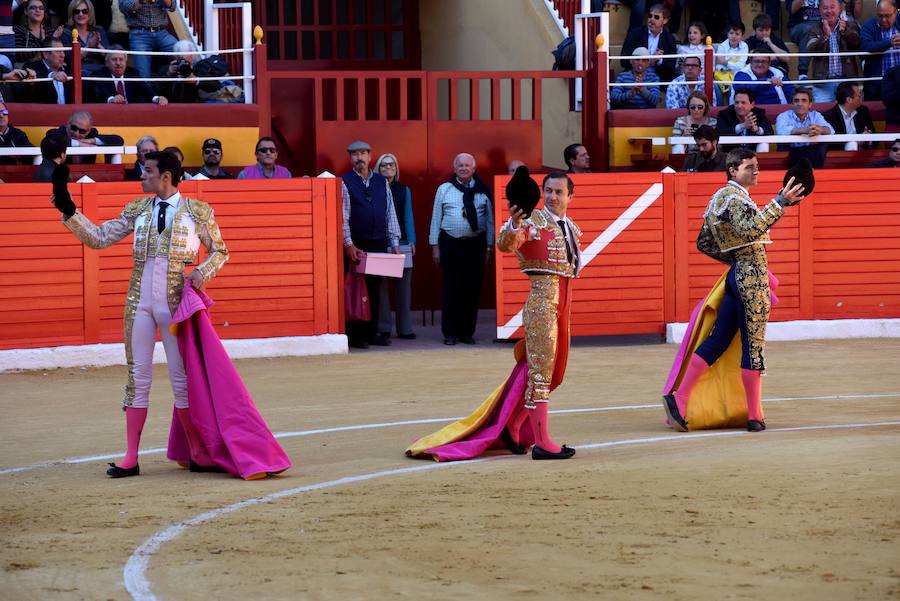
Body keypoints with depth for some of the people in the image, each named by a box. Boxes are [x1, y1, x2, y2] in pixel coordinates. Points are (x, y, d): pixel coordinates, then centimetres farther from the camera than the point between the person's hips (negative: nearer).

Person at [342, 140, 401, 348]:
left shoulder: (382, 182, 12)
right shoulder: (345, 182, -1)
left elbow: (390, 212, 12)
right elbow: (343, 216, -6)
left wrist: (394, 242, 6)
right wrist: (349, 245, -14)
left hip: (379, 244, 4)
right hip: (356, 245, -4)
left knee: (375, 290, 6)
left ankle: (372, 332, 12)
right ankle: (355, 335, 1)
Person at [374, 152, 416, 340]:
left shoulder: (403, 190, 12)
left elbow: (408, 216, 13)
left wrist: (412, 240, 6)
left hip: (402, 242, 3)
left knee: (404, 285, 2)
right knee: (381, 286, -2)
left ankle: (405, 327, 6)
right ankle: (383, 328, 3)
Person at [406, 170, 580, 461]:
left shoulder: (571, 227, 15)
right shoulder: (533, 221, -8)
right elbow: (505, 244, -26)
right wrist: (512, 227, -45)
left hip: (564, 299, 9)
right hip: (542, 297, -9)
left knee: (554, 371, 14)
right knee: (541, 368, -9)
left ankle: (513, 427, 26)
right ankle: (542, 443, -10)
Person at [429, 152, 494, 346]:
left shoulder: (482, 191, 6)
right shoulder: (444, 189, 4)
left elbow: (489, 219, 8)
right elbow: (436, 218, 5)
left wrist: (489, 246, 5)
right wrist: (435, 246, 2)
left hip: (475, 244, 1)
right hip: (451, 244, -1)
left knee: (472, 290, 4)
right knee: (451, 290, -1)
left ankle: (467, 332, 12)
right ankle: (450, 333, 5)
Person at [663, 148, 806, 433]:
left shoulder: (722, 197, 17)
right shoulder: (735, 198, -13)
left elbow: (704, 242, 21)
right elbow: (750, 230, -32)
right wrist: (780, 203, -35)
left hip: (736, 275, 9)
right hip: (752, 276, -9)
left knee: (718, 339, 10)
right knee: (753, 344, -3)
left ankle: (678, 397, 4)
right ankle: (754, 417, 1)